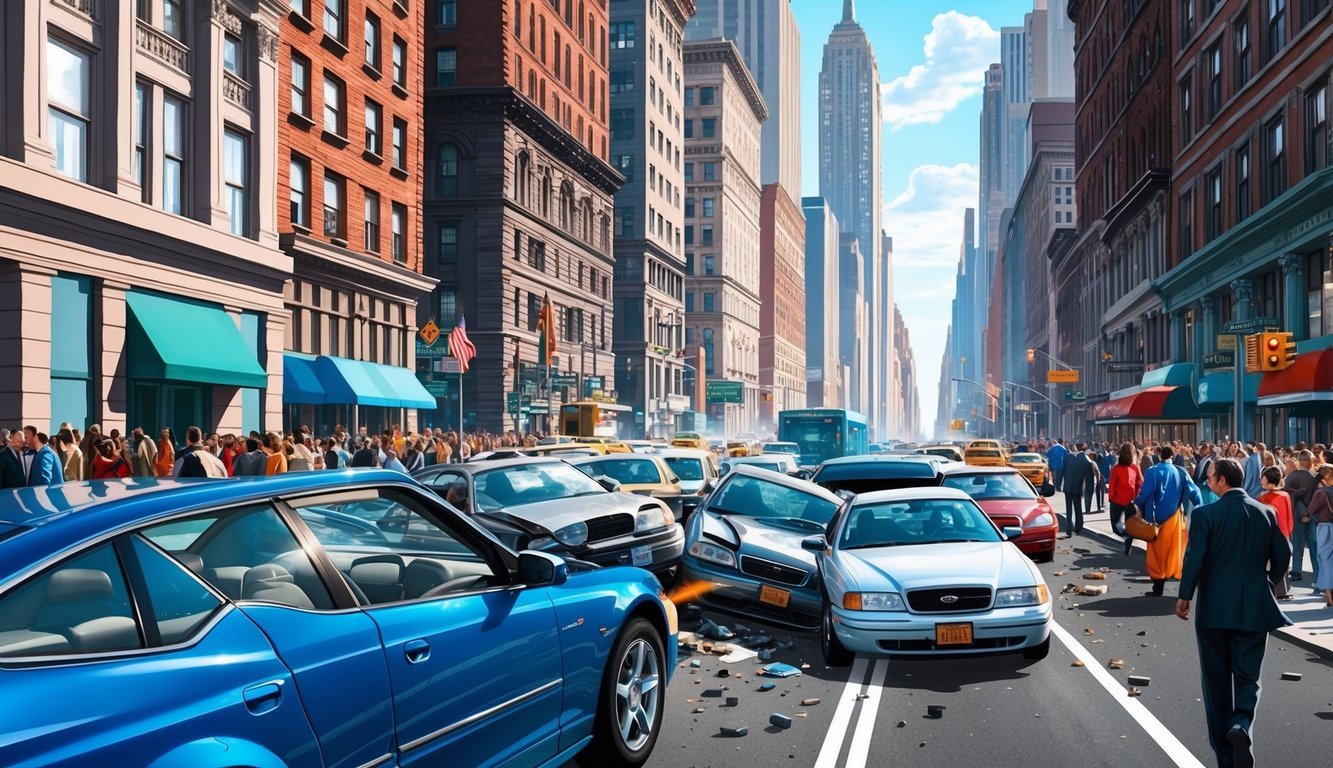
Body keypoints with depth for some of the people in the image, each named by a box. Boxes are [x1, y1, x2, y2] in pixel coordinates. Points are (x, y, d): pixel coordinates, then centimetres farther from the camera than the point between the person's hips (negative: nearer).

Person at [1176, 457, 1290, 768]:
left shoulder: (1205, 514, -10)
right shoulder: (1266, 512, 1)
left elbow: (1194, 558, -15)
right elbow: (1283, 555, 4)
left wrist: (1185, 596, -5)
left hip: (1214, 608, -2)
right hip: (1254, 609, 2)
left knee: (1216, 681, 11)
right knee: (1247, 678, 10)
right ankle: (1241, 726, -18)